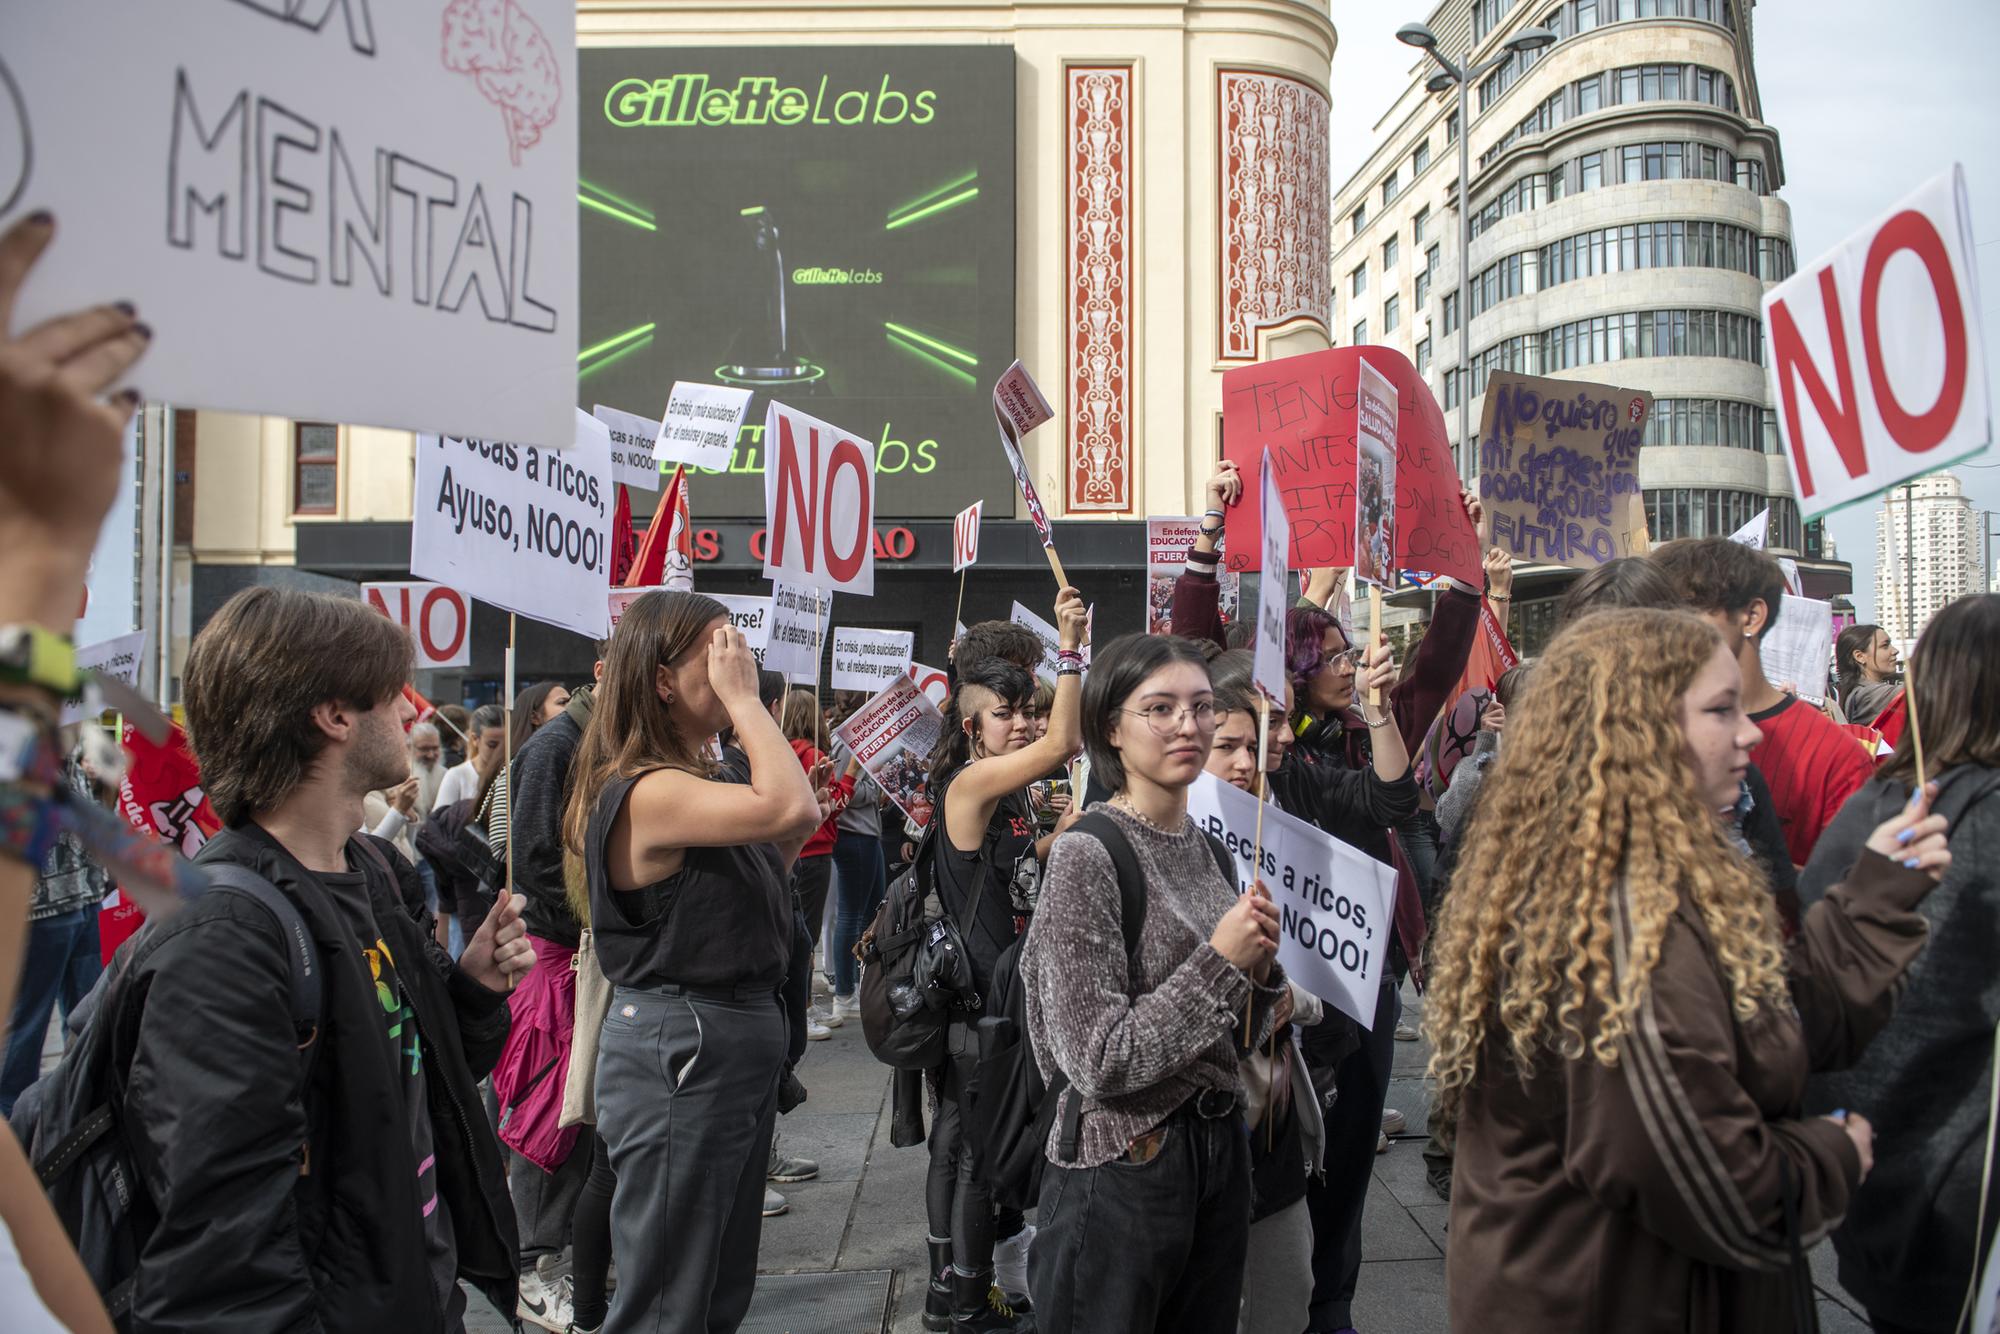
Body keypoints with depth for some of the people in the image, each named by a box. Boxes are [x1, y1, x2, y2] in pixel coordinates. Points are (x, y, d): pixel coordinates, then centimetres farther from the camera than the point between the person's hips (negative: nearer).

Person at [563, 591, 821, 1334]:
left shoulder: (694, 785, 9)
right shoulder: (644, 792, -21)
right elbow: (789, 804, -33)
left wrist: (788, 846, 3)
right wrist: (743, 698, -23)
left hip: (736, 1042, 10)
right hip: (679, 1054, -10)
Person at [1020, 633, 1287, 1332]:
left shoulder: (1209, 847, 5)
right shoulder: (1085, 856, -16)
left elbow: (1238, 1034, 12)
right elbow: (1097, 1059, -20)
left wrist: (1257, 966, -8)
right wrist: (1218, 959, -20)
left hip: (1220, 1149, 7)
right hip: (1123, 1165, -7)